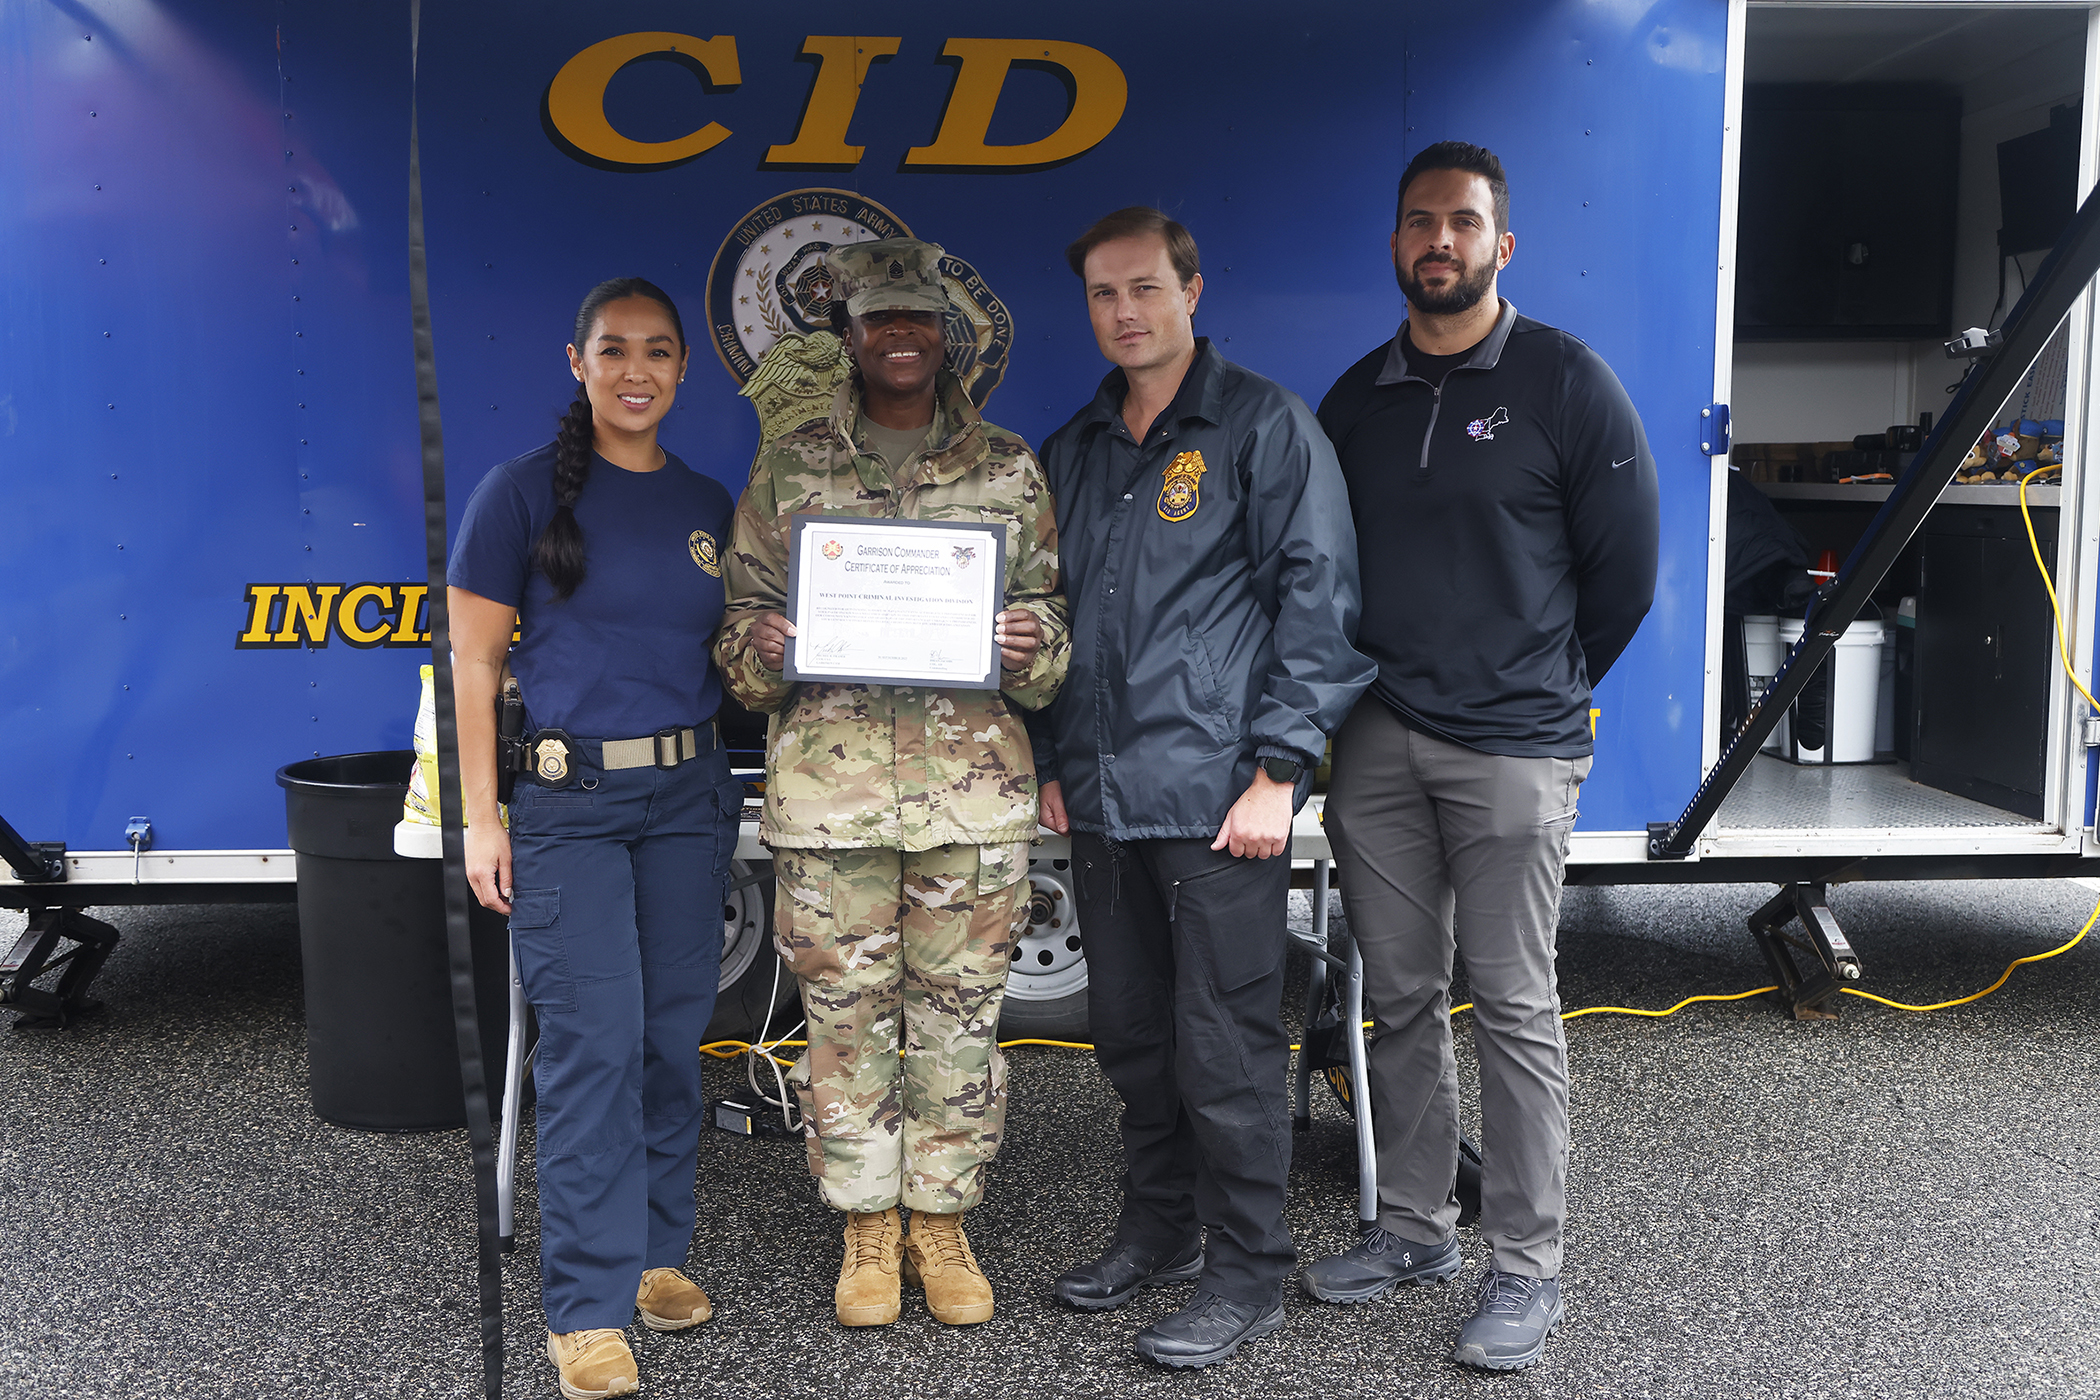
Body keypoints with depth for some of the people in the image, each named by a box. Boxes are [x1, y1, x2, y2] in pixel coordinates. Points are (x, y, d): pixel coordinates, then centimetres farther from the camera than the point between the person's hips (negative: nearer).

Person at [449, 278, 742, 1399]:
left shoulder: (707, 506, 12)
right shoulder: (522, 492, -2)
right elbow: (474, 659, -3)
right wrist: (479, 819, -7)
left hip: (689, 797, 5)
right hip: (567, 800, -4)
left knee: (673, 1035, 9)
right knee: (593, 1046, -6)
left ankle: (656, 1254, 26)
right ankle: (588, 1307, 5)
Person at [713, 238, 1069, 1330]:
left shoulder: (1008, 468, 9)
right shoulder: (789, 468, 8)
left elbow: (1051, 614, 12)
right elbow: (744, 612, 11)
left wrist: (1030, 647, -10)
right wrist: (760, 648, -11)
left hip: (975, 787, 0)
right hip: (828, 787, 0)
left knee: (960, 1015, 8)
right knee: (845, 1016, 7)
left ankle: (942, 1222, 26)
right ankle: (867, 1229, 25)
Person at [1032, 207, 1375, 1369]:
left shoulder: (1265, 426, -2)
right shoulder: (1072, 451, 17)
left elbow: (1317, 603, -7)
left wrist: (1279, 770, -13)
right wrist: (1054, 762, 17)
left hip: (1218, 794, -6)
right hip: (1101, 796, 6)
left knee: (1225, 1044, -1)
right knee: (1132, 1035, 15)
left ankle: (1247, 1270, 15)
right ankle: (1158, 1230, 32)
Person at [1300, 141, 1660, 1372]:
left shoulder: (1567, 382, -2)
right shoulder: (1358, 397, 11)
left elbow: (1626, 566, 1)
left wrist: (1543, 684, 8)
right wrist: (1377, 685, 13)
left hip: (1512, 750, -4)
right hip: (1377, 745, 5)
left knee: (1515, 1006, 0)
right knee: (1403, 996, 11)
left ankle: (1529, 1269, 11)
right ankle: (1415, 1229, 25)